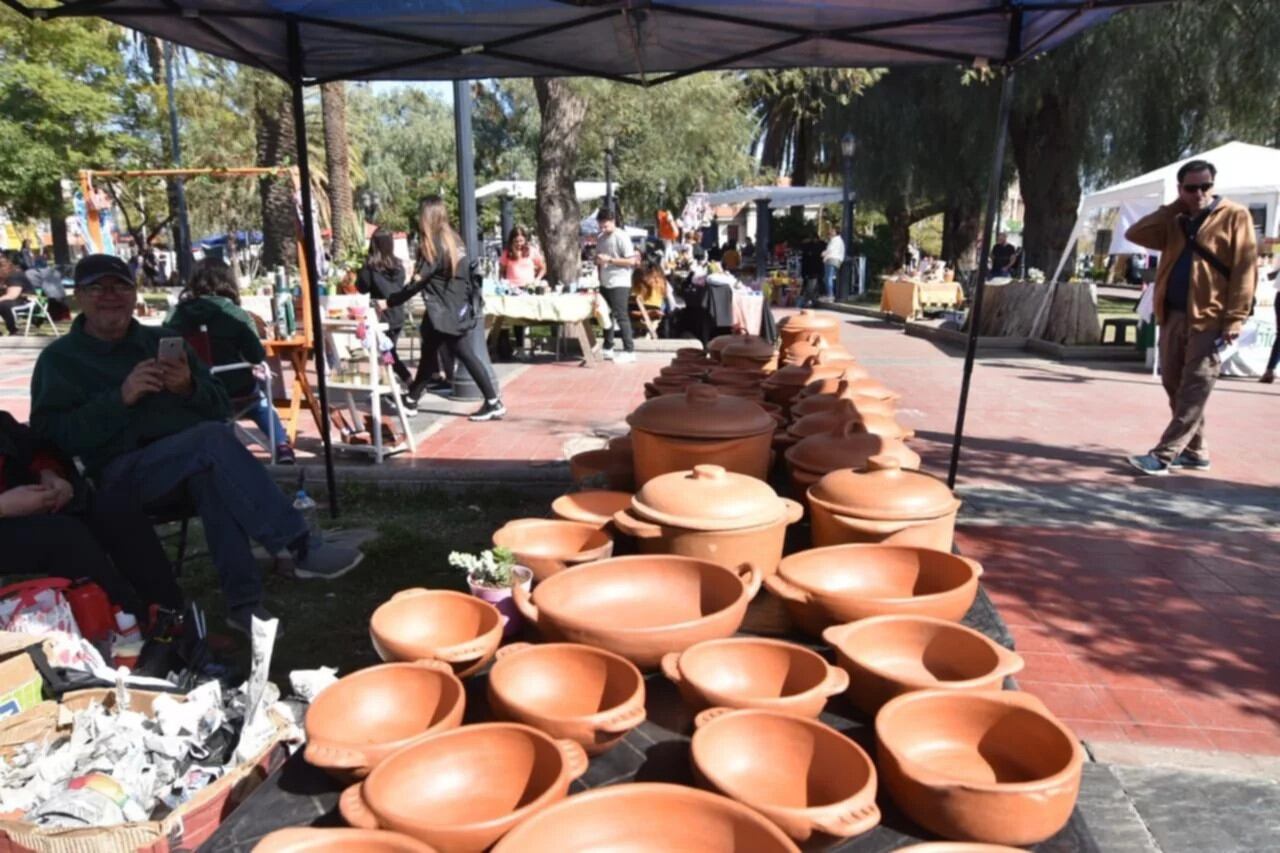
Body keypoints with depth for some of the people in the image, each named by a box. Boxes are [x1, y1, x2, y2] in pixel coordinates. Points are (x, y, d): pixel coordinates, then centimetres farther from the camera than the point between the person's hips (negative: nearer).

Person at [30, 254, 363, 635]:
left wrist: (189, 387, -8)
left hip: (191, 459, 3)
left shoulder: (161, 340, 18)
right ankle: (301, 546, -36)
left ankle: (243, 601, -34)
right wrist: (121, 398, -17)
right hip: (122, 475, -3)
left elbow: (220, 408, 13)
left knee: (212, 472, -36)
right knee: (212, 438, -33)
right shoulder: (58, 359, 9)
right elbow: (52, 434, -6)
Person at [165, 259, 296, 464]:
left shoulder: (179, 311, -5)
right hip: (234, 387, -2)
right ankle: (282, 446, 25)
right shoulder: (237, 315, -12)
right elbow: (257, 357, -10)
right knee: (261, 401, 29)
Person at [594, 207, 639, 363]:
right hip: (605, 283, 8)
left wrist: (610, 259, -20)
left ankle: (629, 350, -5)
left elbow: (631, 261, -15)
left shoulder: (622, 237, -10)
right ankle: (608, 349, 20)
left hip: (619, 284, -8)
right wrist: (598, 261, 3)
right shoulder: (600, 238, 12)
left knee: (621, 316, -9)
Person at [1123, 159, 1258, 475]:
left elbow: (1245, 269, -7)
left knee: (1193, 392, -8)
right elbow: (1135, 234, 5)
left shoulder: (1234, 216, -1)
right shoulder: (1175, 222, 16)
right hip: (1173, 316, 6)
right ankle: (1195, 452, 18)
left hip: (1210, 319, -6)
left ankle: (1163, 455, -11)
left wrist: (1235, 318, -15)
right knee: (1175, 386, 8)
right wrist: (1174, 208, 4)